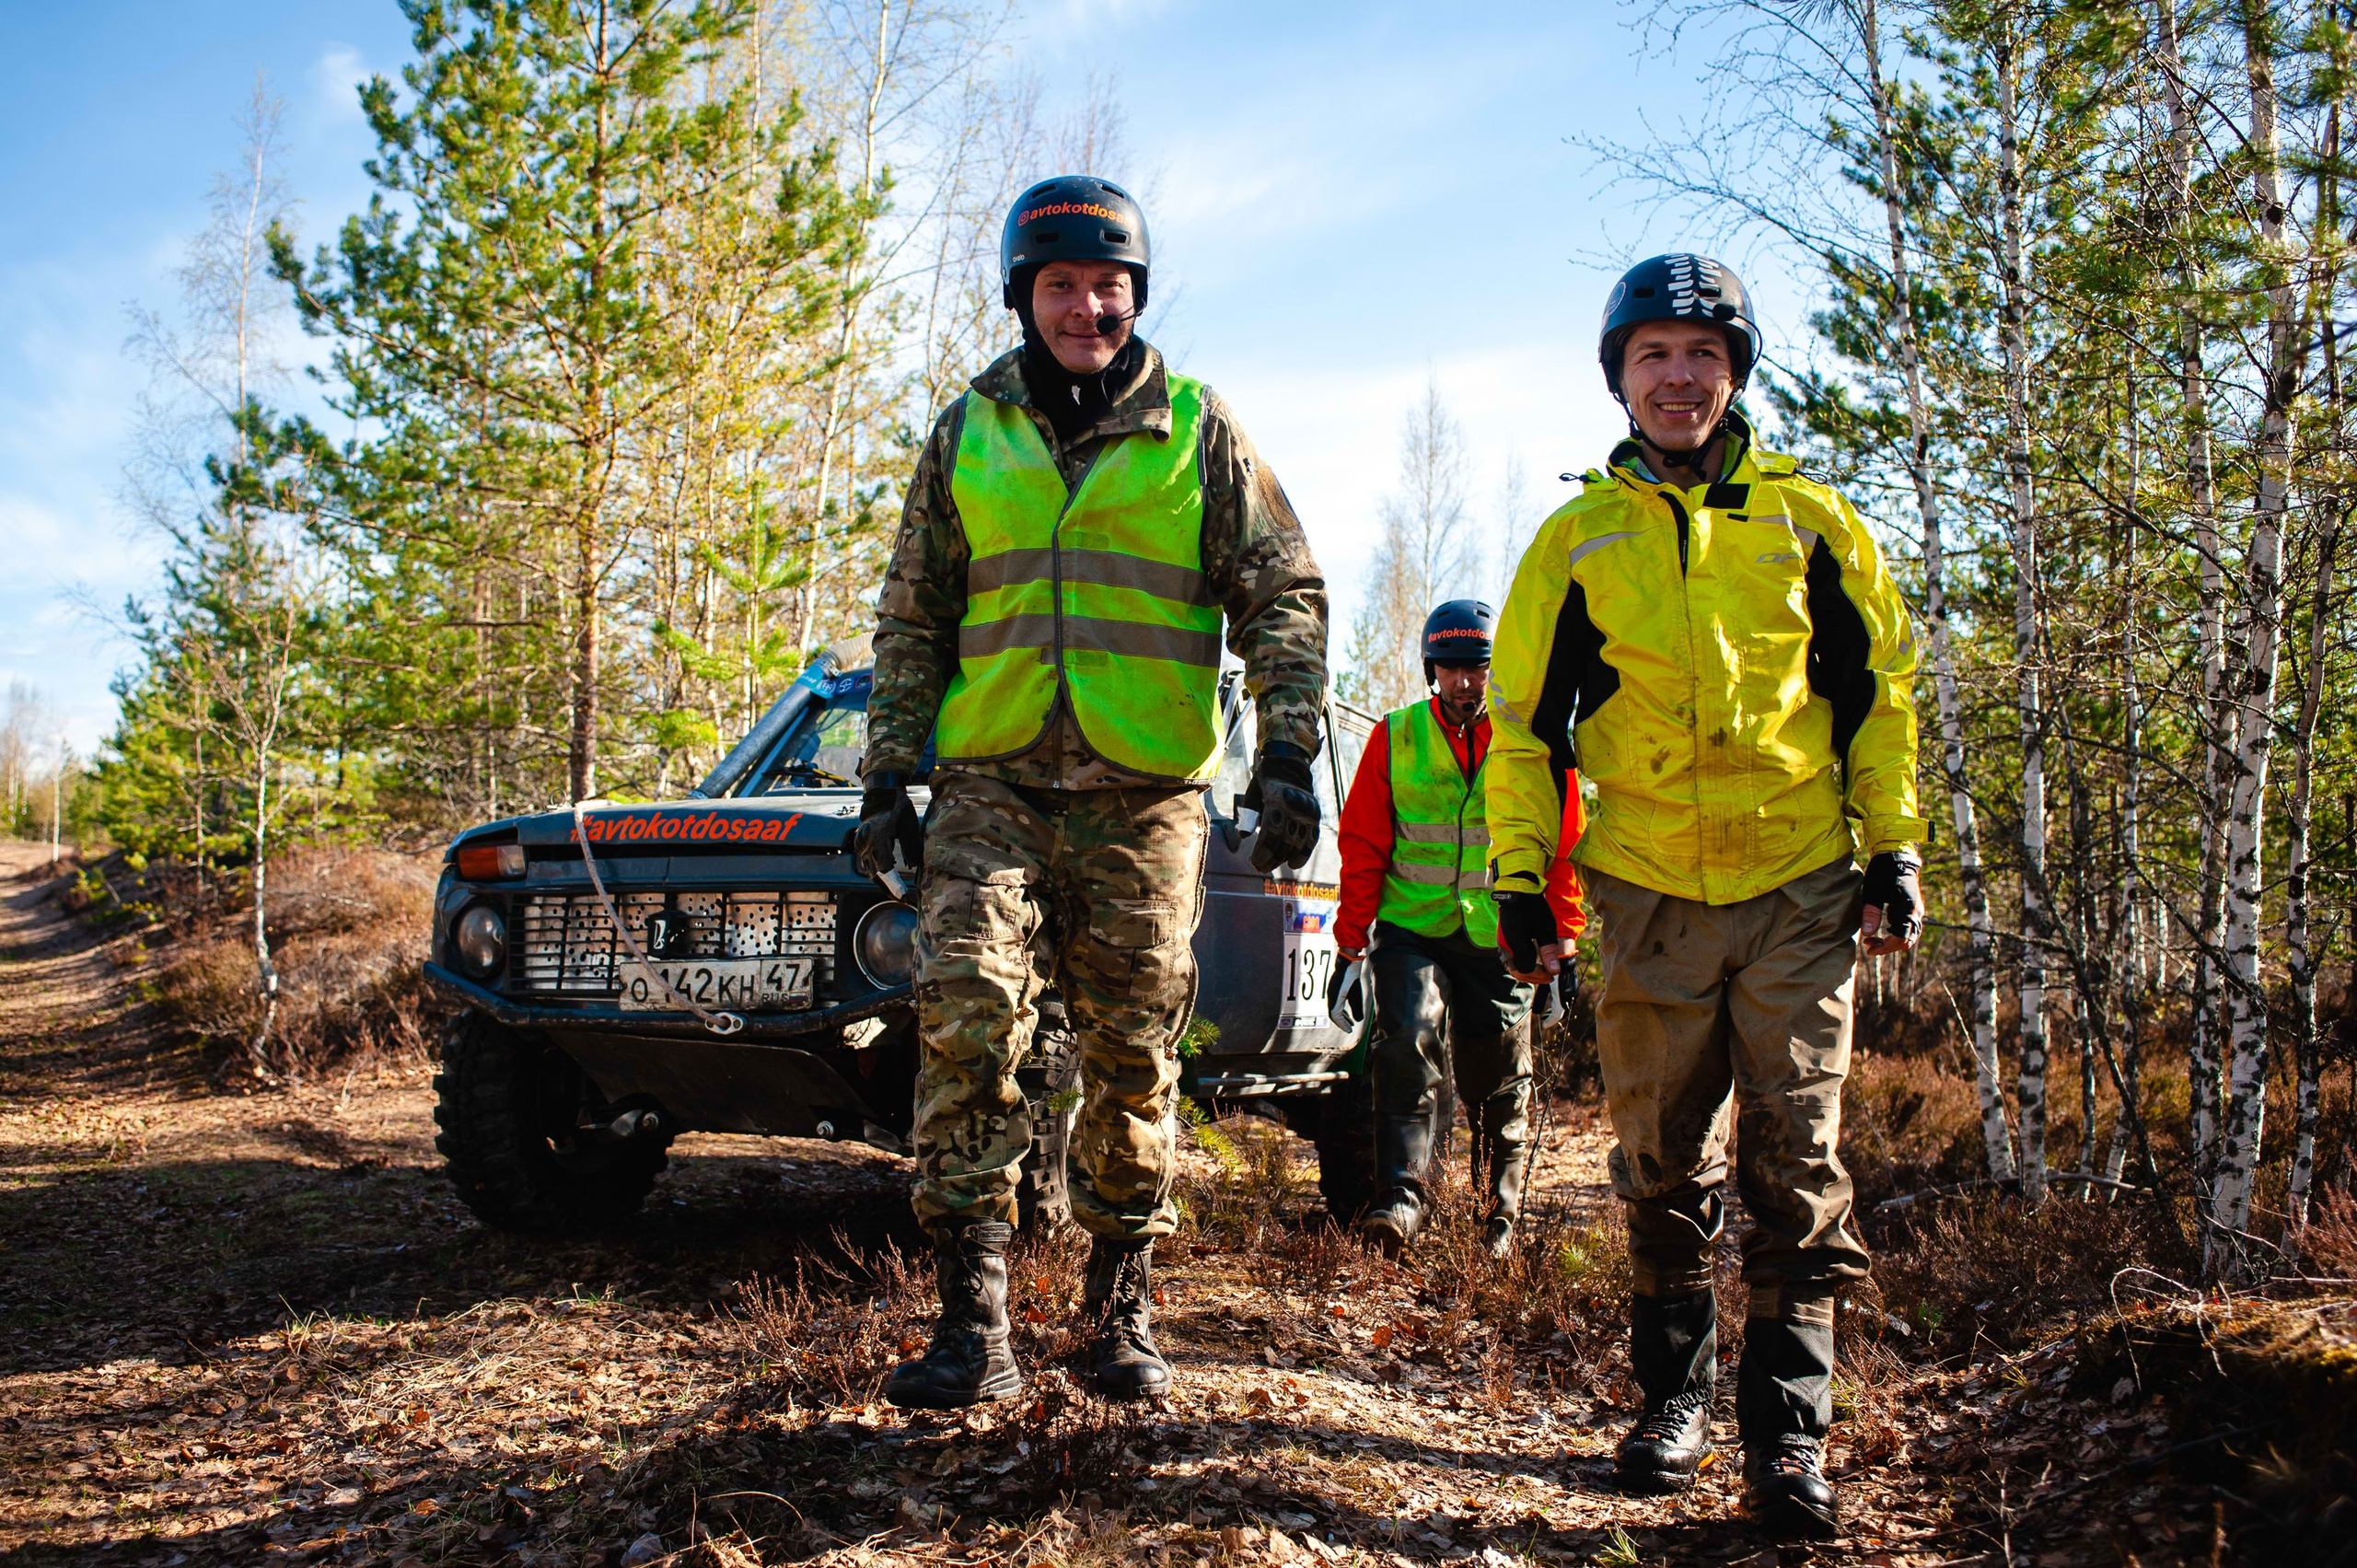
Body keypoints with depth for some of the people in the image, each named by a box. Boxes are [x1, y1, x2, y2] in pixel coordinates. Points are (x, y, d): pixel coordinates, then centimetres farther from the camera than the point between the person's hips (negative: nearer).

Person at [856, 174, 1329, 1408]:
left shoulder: (1197, 431, 7)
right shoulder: (967, 435, 13)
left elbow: (1283, 598, 3)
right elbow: (912, 620, 15)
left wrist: (1286, 760, -9)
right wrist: (888, 776, 7)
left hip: (1146, 795, -1)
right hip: (991, 783, 1)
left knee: (1134, 1054, 3)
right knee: (968, 1025, -14)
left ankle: (1122, 1313, 17)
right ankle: (973, 1319, -9)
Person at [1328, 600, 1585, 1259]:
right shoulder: (1394, 737, 0)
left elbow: (1563, 849, 6)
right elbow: (1362, 847, 3)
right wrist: (1350, 943, 0)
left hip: (1500, 937, 1)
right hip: (1411, 928, 0)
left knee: (1499, 1083, 9)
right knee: (1408, 1040, -22)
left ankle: (1504, 1212, 27)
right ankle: (1400, 1199, -22)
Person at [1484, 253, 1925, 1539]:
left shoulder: (1808, 520, 5)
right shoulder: (1578, 541, 6)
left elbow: (1876, 692, 10)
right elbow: (1525, 721, 8)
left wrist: (1894, 853, 4)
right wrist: (1521, 879, 3)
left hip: (1799, 891, -1)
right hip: (1650, 895, 1)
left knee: (1795, 1158, -2)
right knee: (1663, 1158, 8)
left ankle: (1788, 1430, 4)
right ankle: (1673, 1396, 22)